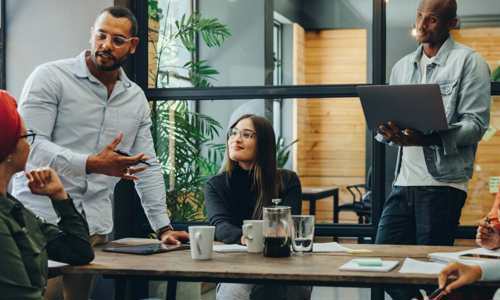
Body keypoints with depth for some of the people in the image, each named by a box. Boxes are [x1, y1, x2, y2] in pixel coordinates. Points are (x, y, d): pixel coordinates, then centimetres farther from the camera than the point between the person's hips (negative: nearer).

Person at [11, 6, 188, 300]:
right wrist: (90, 164, -27)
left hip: (95, 229, 4)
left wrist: (163, 227, 8)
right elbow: (30, 145, -15)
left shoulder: (137, 99, 11)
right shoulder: (50, 77, -5)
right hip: (41, 221, -4)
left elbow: (148, 167, 14)